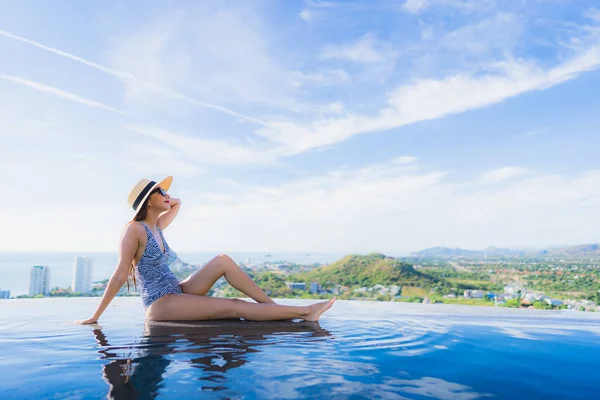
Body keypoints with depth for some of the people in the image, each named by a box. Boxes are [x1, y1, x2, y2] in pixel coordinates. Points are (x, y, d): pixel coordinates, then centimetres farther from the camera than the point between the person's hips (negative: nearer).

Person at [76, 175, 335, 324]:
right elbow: (119, 276, -14)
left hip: (177, 293, 9)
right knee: (234, 307, -19)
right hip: (160, 304, -8)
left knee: (223, 261, -11)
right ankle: (303, 312, -20)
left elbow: (177, 203, 29)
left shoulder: (156, 226, 11)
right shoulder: (135, 229, -13)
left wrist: (165, 200, 10)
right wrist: (95, 317, -14)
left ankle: (272, 305, -10)